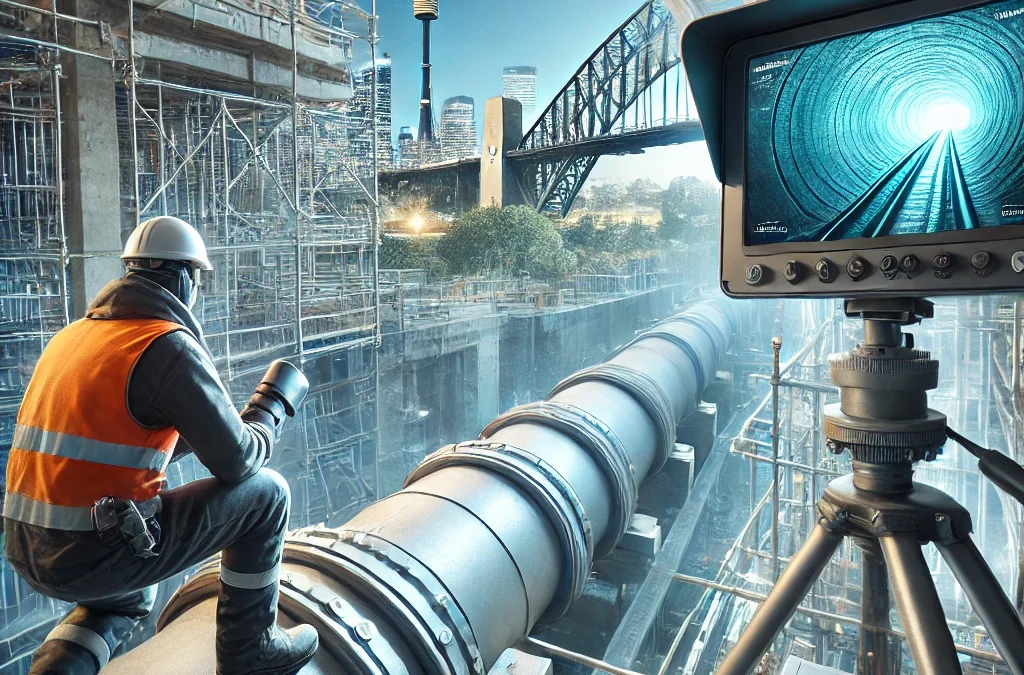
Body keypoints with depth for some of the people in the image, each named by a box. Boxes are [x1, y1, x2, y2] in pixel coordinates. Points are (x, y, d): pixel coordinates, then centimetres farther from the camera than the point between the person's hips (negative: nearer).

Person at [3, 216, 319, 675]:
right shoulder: (172, 347, -15)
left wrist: (184, 432, 27)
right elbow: (237, 461, -12)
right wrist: (274, 402, 5)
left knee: (133, 597, 37)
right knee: (265, 493, 3)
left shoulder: (72, 336, 11)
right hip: (98, 553, -9)